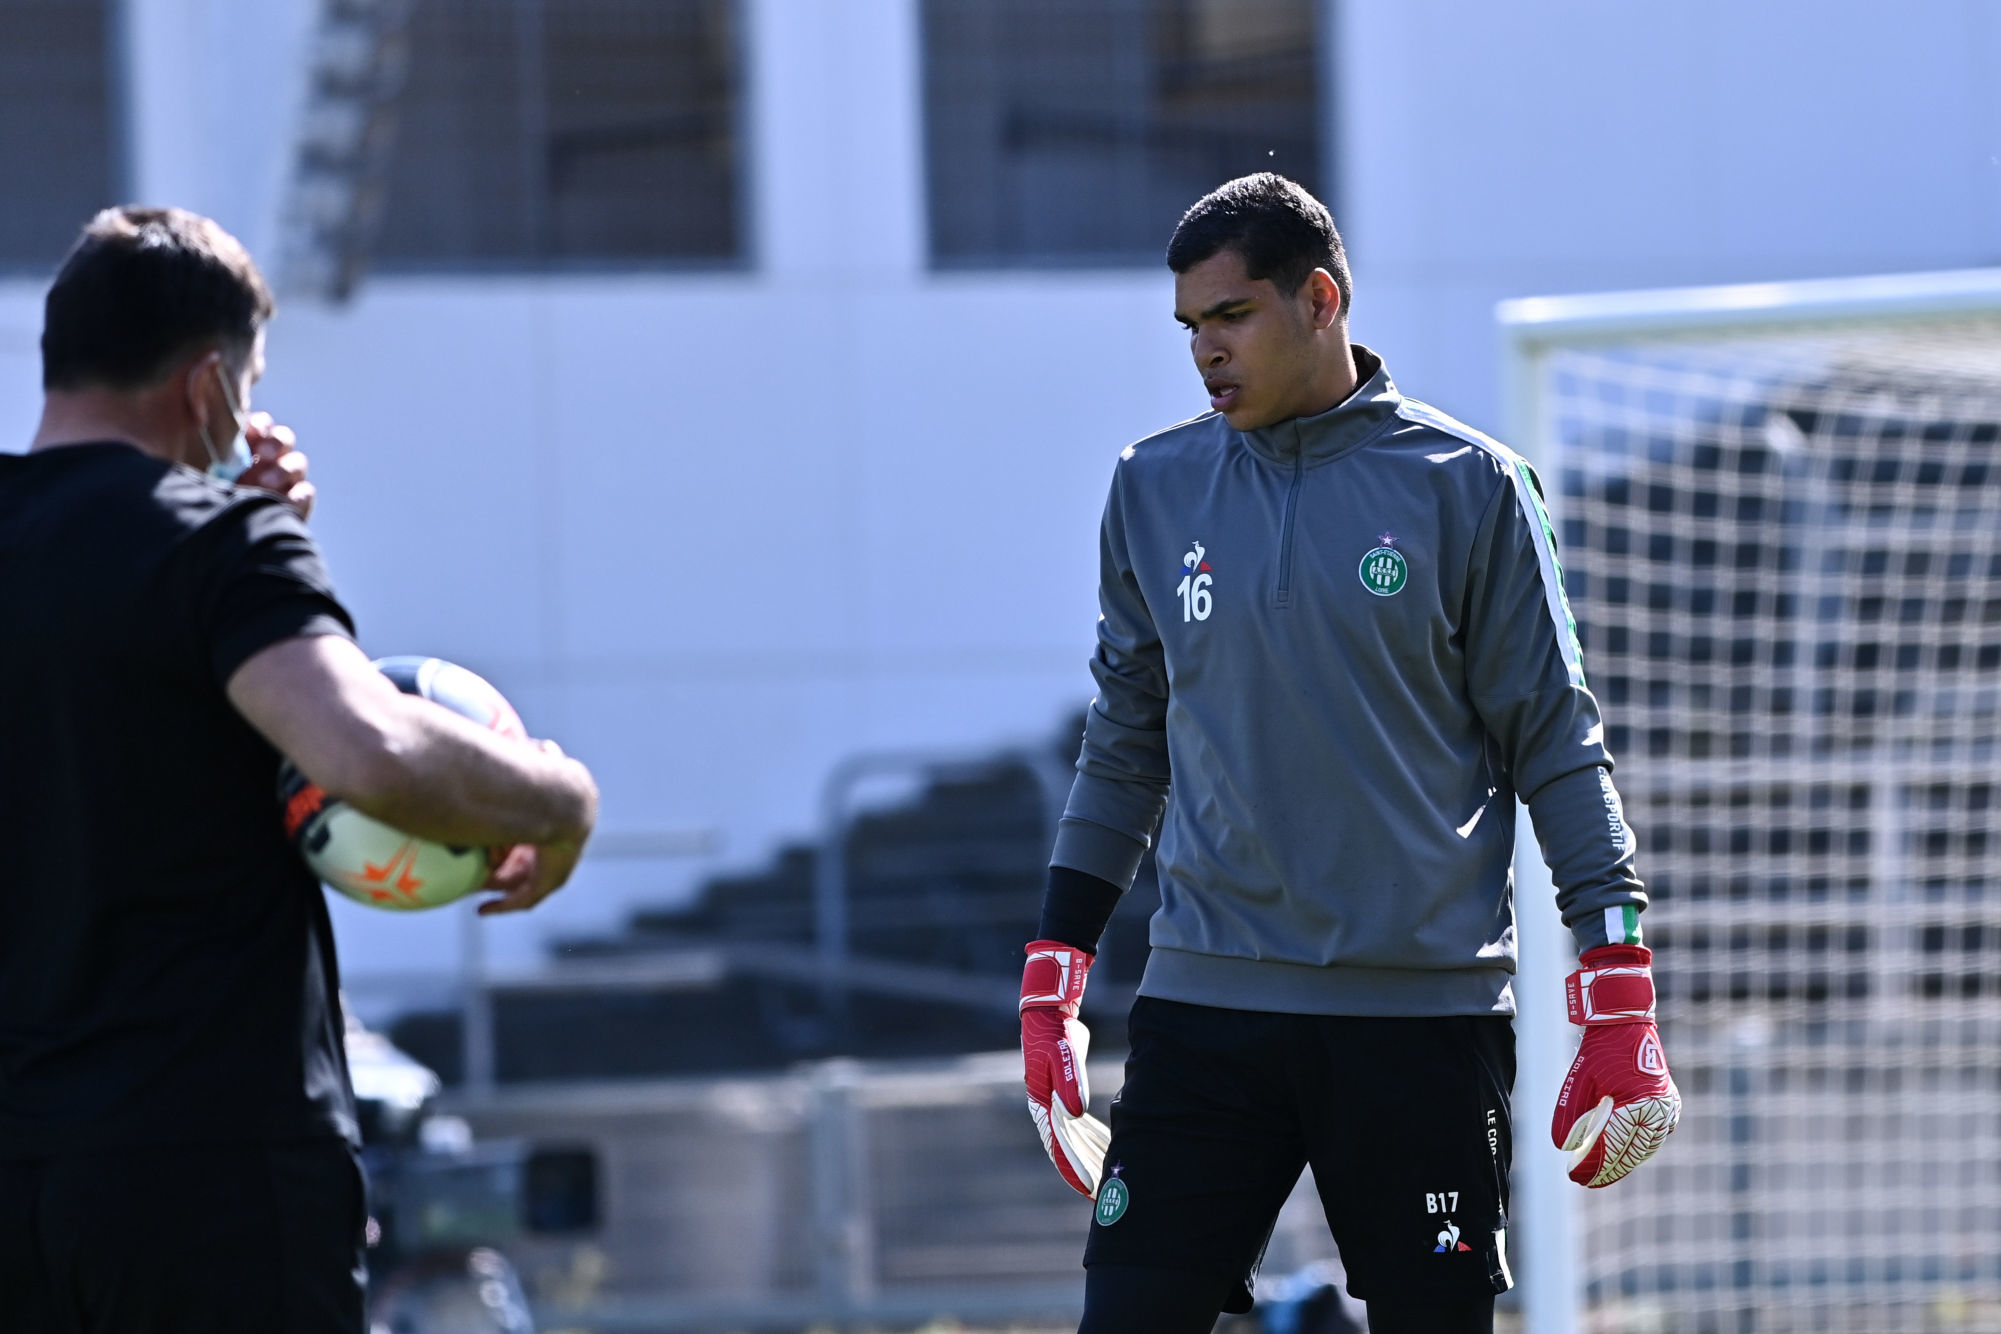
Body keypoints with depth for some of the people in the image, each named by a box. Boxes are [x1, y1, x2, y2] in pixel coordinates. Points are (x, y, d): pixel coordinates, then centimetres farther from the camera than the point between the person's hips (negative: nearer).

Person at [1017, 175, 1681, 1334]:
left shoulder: (1465, 486, 0)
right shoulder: (1155, 489, 9)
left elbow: (1556, 743, 1)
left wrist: (1618, 991, -5)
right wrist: (1053, 974, 13)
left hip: (1426, 1018, -2)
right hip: (1206, 1008, 2)